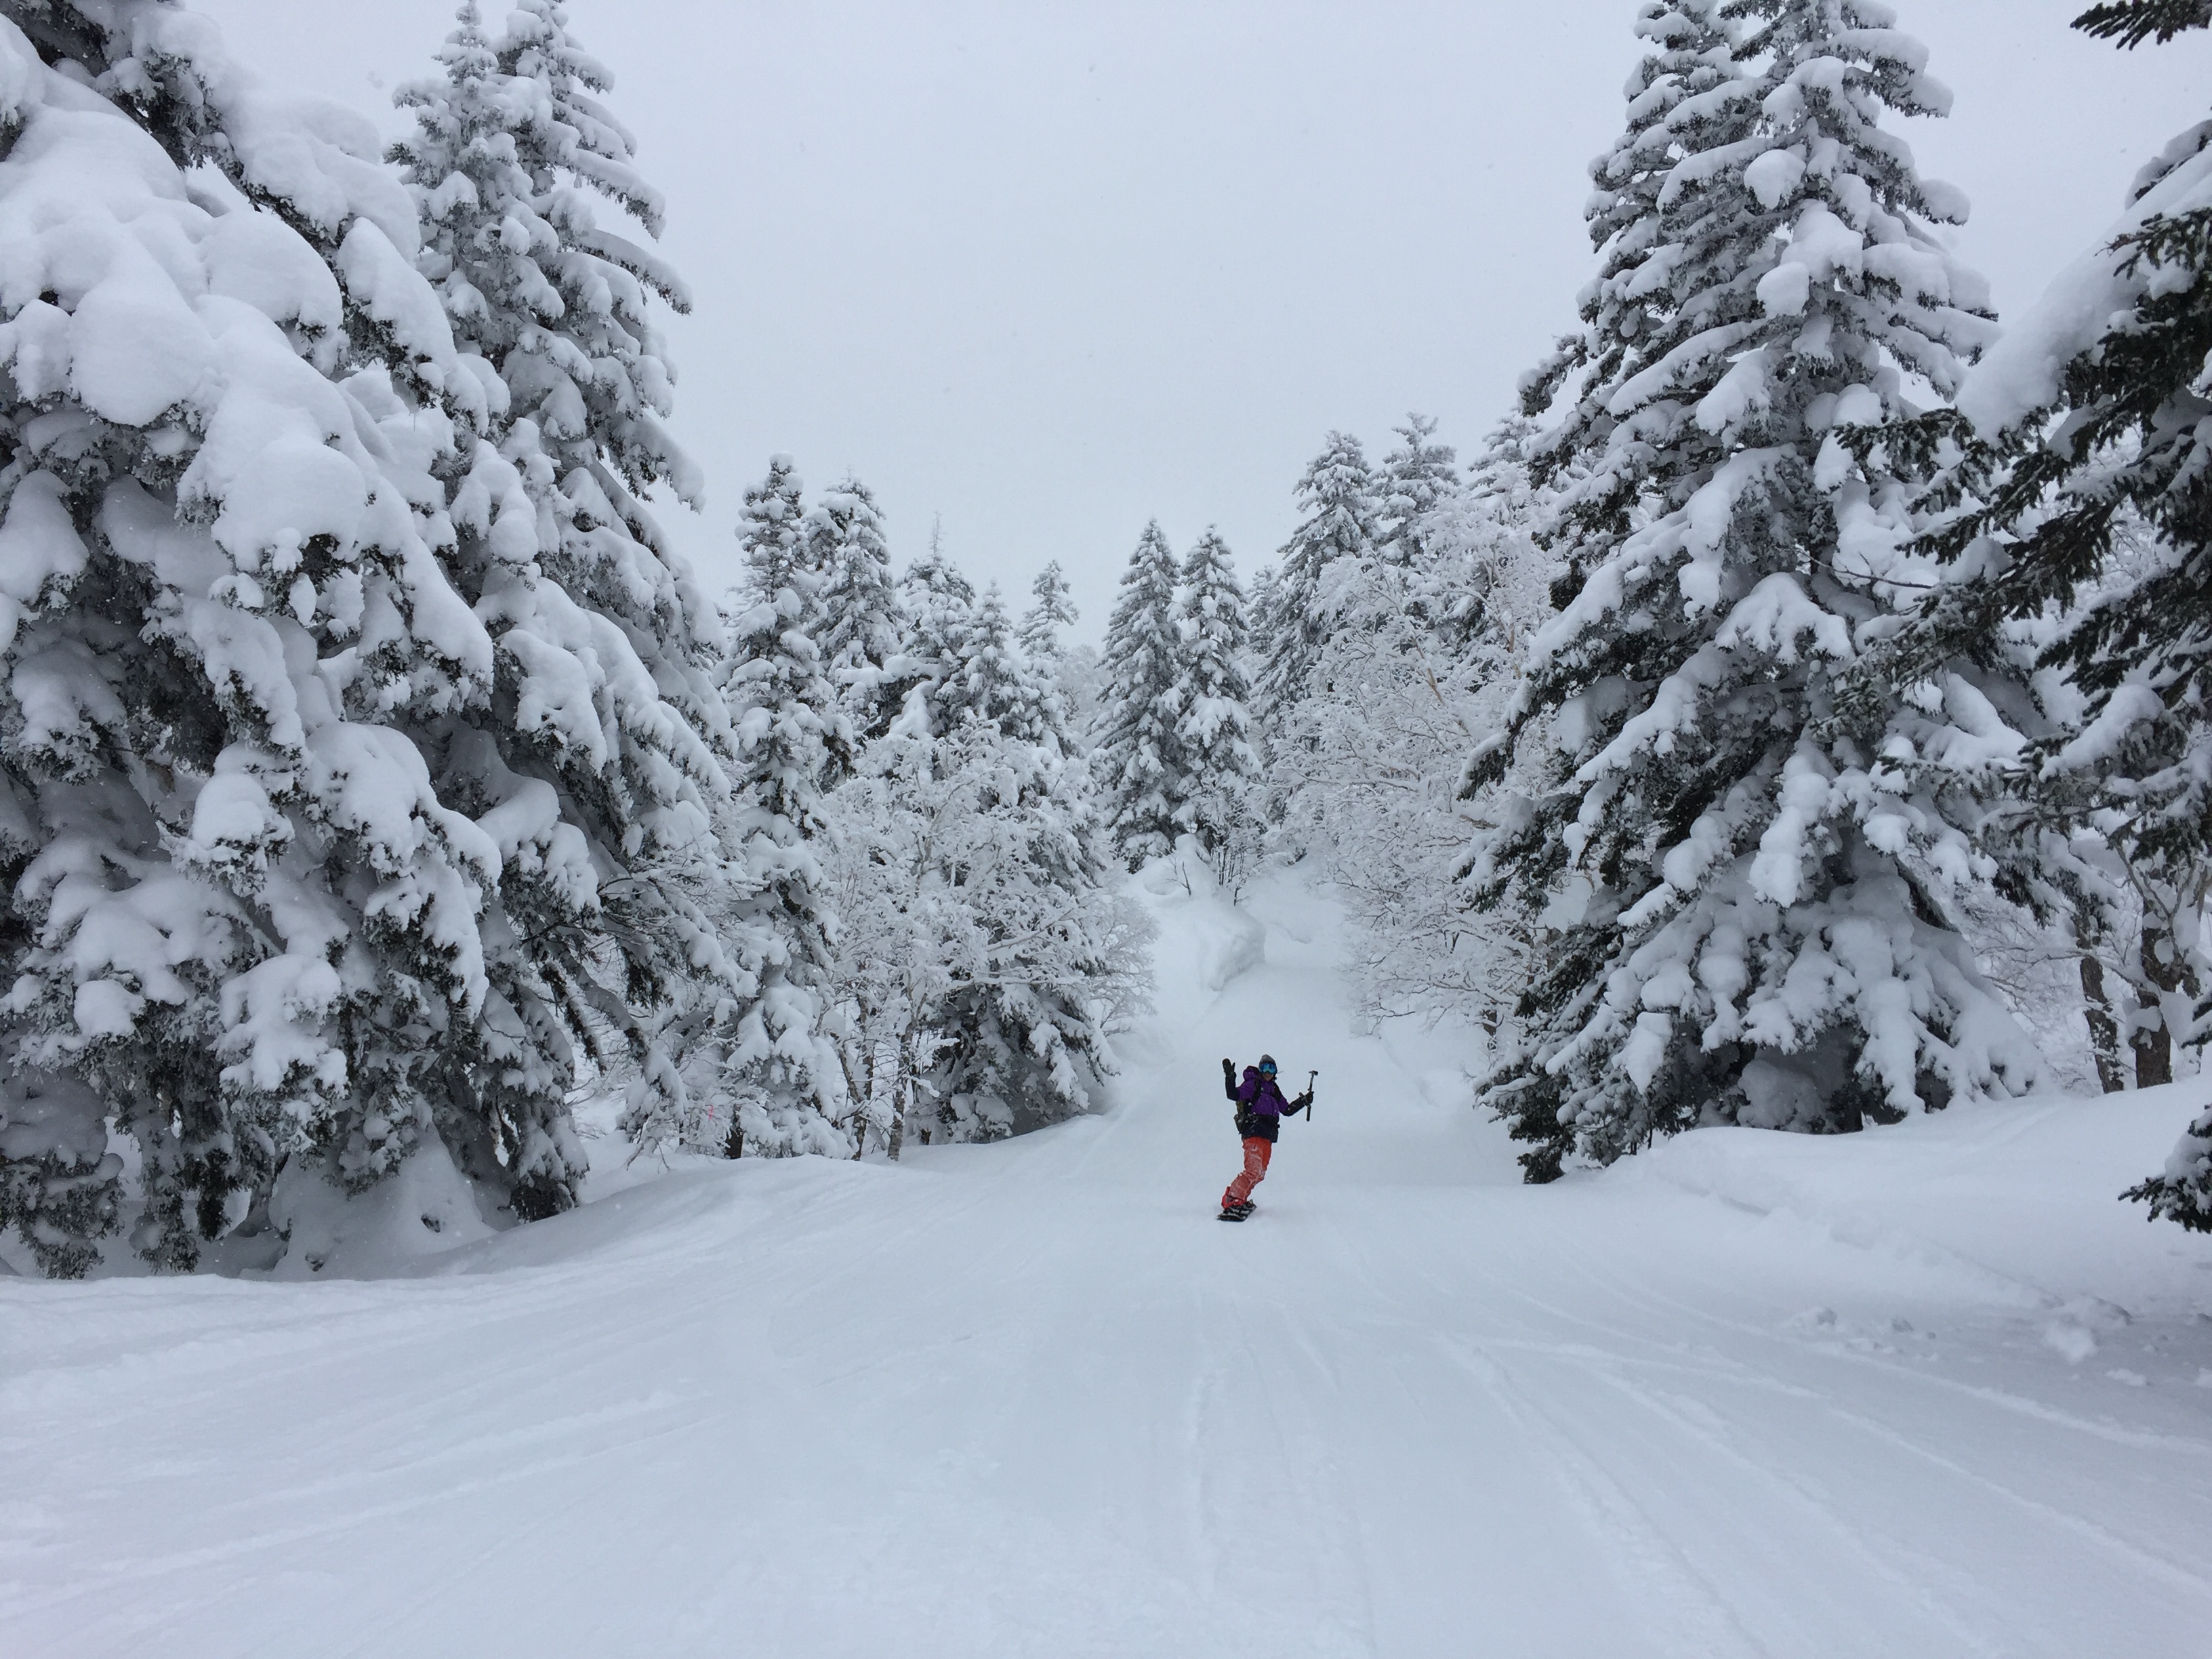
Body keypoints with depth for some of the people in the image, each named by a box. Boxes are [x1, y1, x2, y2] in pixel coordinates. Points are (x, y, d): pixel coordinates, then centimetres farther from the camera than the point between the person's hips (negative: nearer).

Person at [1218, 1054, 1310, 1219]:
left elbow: (1287, 1109, 29)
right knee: (1253, 1171, -21)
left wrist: (1304, 1101, 22)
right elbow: (1234, 1095, -15)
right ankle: (1231, 1201, -22)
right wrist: (1230, 1077, -28)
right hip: (1253, 1133, -8)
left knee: (1260, 1174, 11)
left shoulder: (1274, 1089, 22)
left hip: (1268, 1136, 8)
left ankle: (1240, 1199, 23)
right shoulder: (1252, 1084, 0)